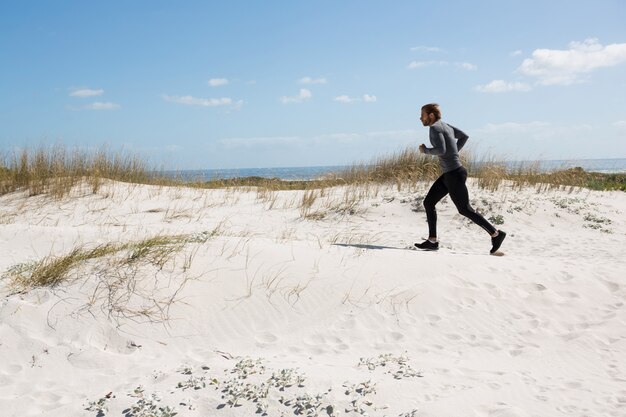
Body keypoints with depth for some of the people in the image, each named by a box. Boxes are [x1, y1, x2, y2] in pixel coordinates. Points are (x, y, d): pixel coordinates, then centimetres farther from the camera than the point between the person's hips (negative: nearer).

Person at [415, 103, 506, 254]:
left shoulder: (435, 128, -15)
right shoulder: (445, 125, 14)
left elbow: (441, 150, -29)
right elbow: (464, 136, 24)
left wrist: (425, 150, -12)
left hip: (454, 174, -10)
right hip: (449, 174, 10)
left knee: (465, 210, -1)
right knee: (428, 202, 8)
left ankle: (495, 234, 9)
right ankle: (432, 241, 9)